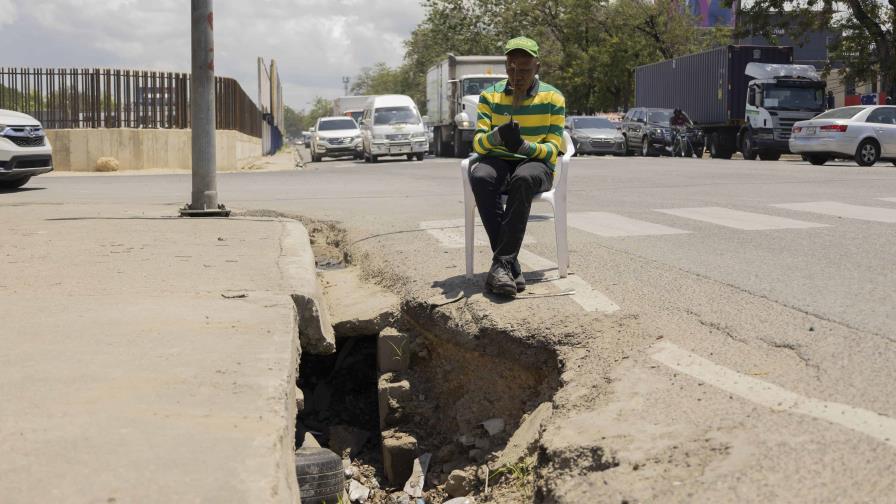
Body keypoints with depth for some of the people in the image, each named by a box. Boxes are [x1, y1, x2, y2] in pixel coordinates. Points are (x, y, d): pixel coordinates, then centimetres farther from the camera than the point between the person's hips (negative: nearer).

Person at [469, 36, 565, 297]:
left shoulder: (553, 98, 1)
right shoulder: (490, 96, 7)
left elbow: (553, 149, -5)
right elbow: (478, 144, -1)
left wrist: (524, 146, -27)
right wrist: (496, 136, -26)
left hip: (536, 163, -2)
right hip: (498, 161, 2)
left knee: (523, 179, -40)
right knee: (479, 176, -35)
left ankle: (502, 264, -38)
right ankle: (511, 266, -36)